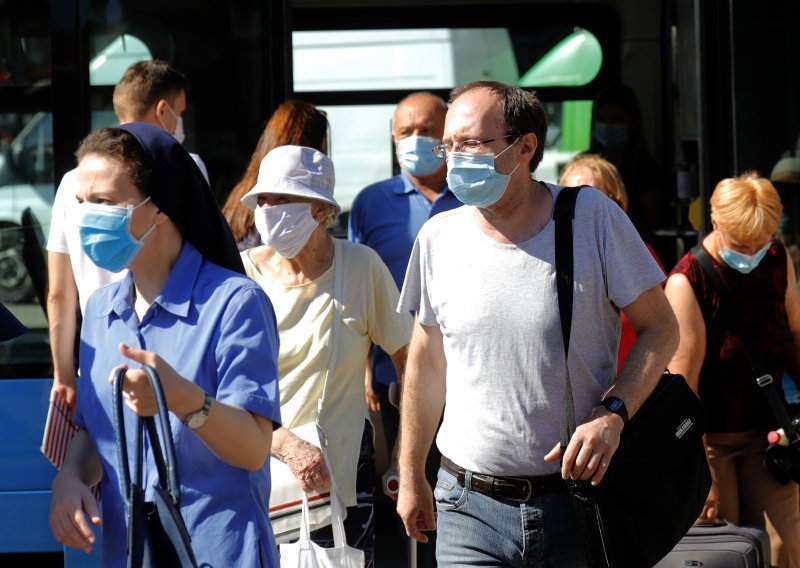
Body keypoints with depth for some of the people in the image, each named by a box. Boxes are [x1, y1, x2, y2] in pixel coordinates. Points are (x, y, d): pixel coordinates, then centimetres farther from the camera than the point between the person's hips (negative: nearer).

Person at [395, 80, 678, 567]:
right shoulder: (439, 238, 2)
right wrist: (411, 478, 19)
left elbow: (660, 330, 0)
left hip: (577, 501, -2)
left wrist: (612, 415, -16)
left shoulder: (593, 218, -6)